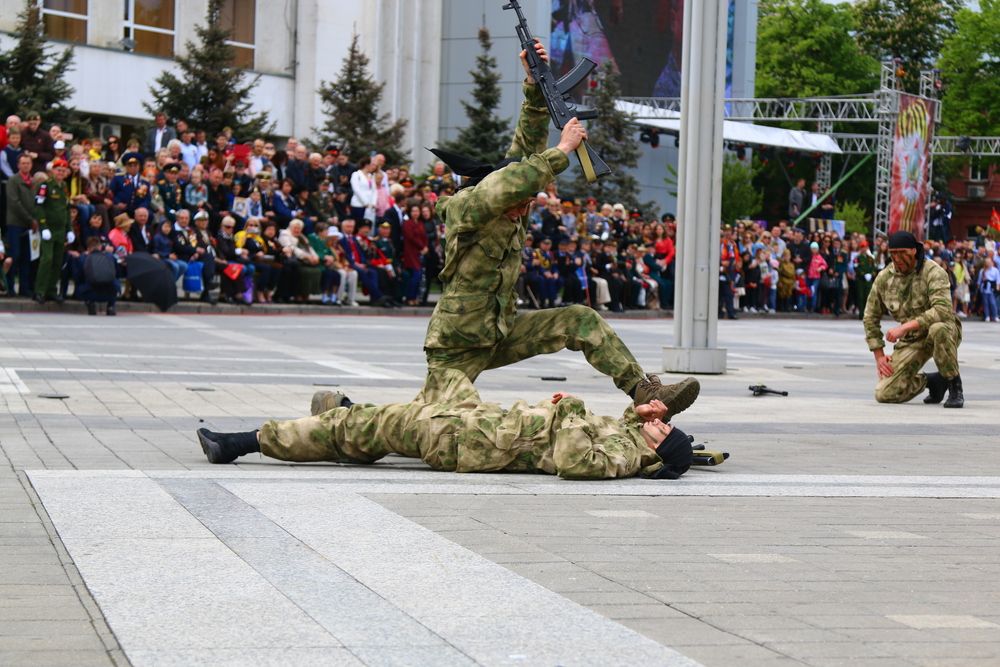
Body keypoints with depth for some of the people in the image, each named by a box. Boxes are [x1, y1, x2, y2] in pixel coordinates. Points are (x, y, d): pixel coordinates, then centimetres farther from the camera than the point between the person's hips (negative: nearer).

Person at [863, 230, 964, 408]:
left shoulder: (933, 272, -16)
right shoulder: (884, 278, -1)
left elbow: (943, 310, -32)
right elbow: (871, 318, 9)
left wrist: (905, 327, -37)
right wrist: (879, 356, 1)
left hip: (946, 331, -4)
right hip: (911, 340, 4)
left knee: (938, 329, -43)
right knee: (884, 394, -13)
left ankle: (955, 387, -19)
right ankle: (932, 381, 16)